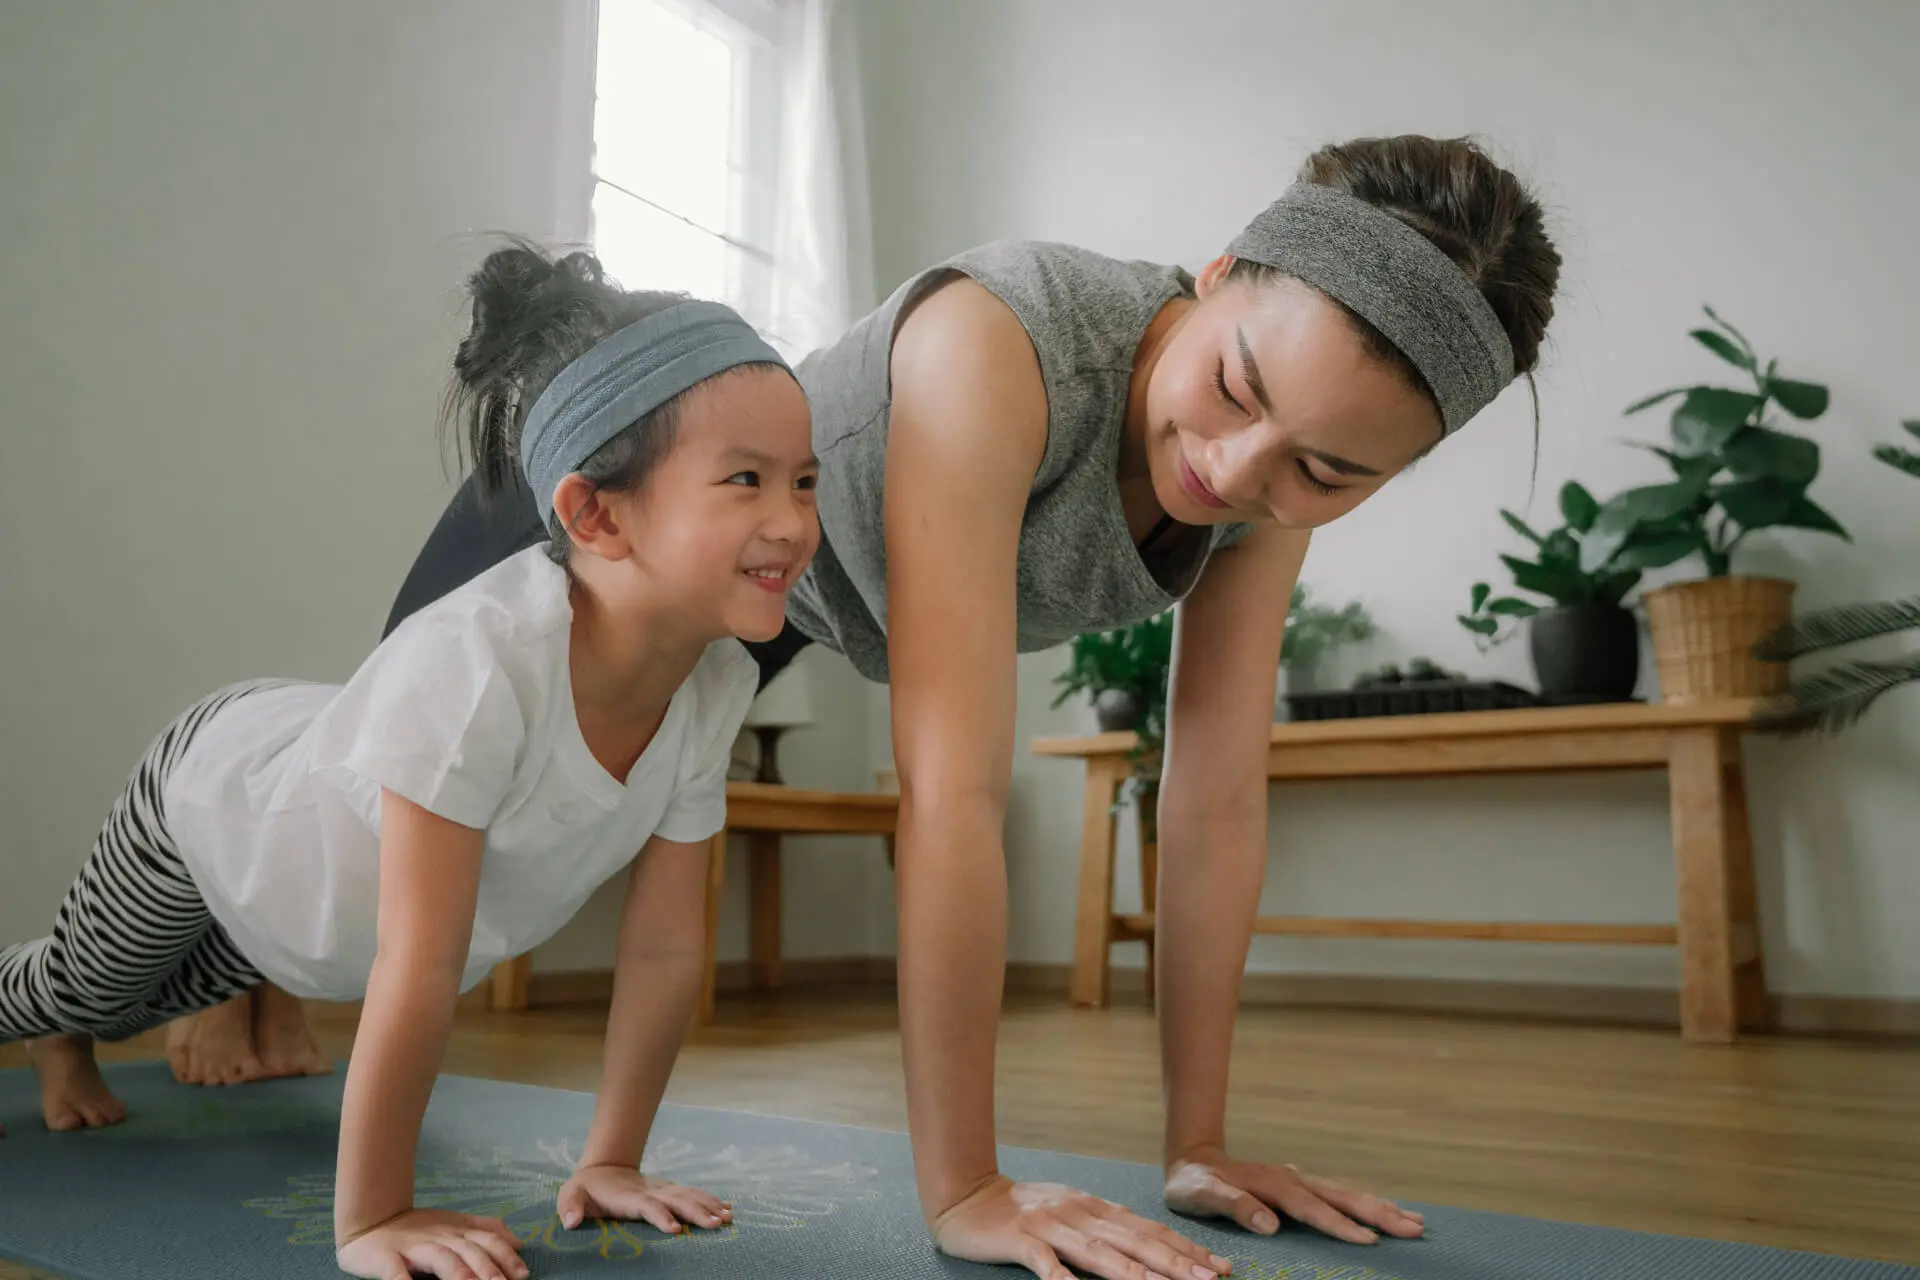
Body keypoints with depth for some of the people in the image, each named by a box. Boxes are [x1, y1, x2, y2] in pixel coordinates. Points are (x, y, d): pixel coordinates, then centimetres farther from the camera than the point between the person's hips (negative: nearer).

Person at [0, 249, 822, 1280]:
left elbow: (666, 950, -20)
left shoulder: (716, 687, -29)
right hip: (214, 784, -5)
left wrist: (610, 1160, -15)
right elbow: (419, 972, -43)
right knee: (86, 983, 26)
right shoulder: (474, 663, -49)